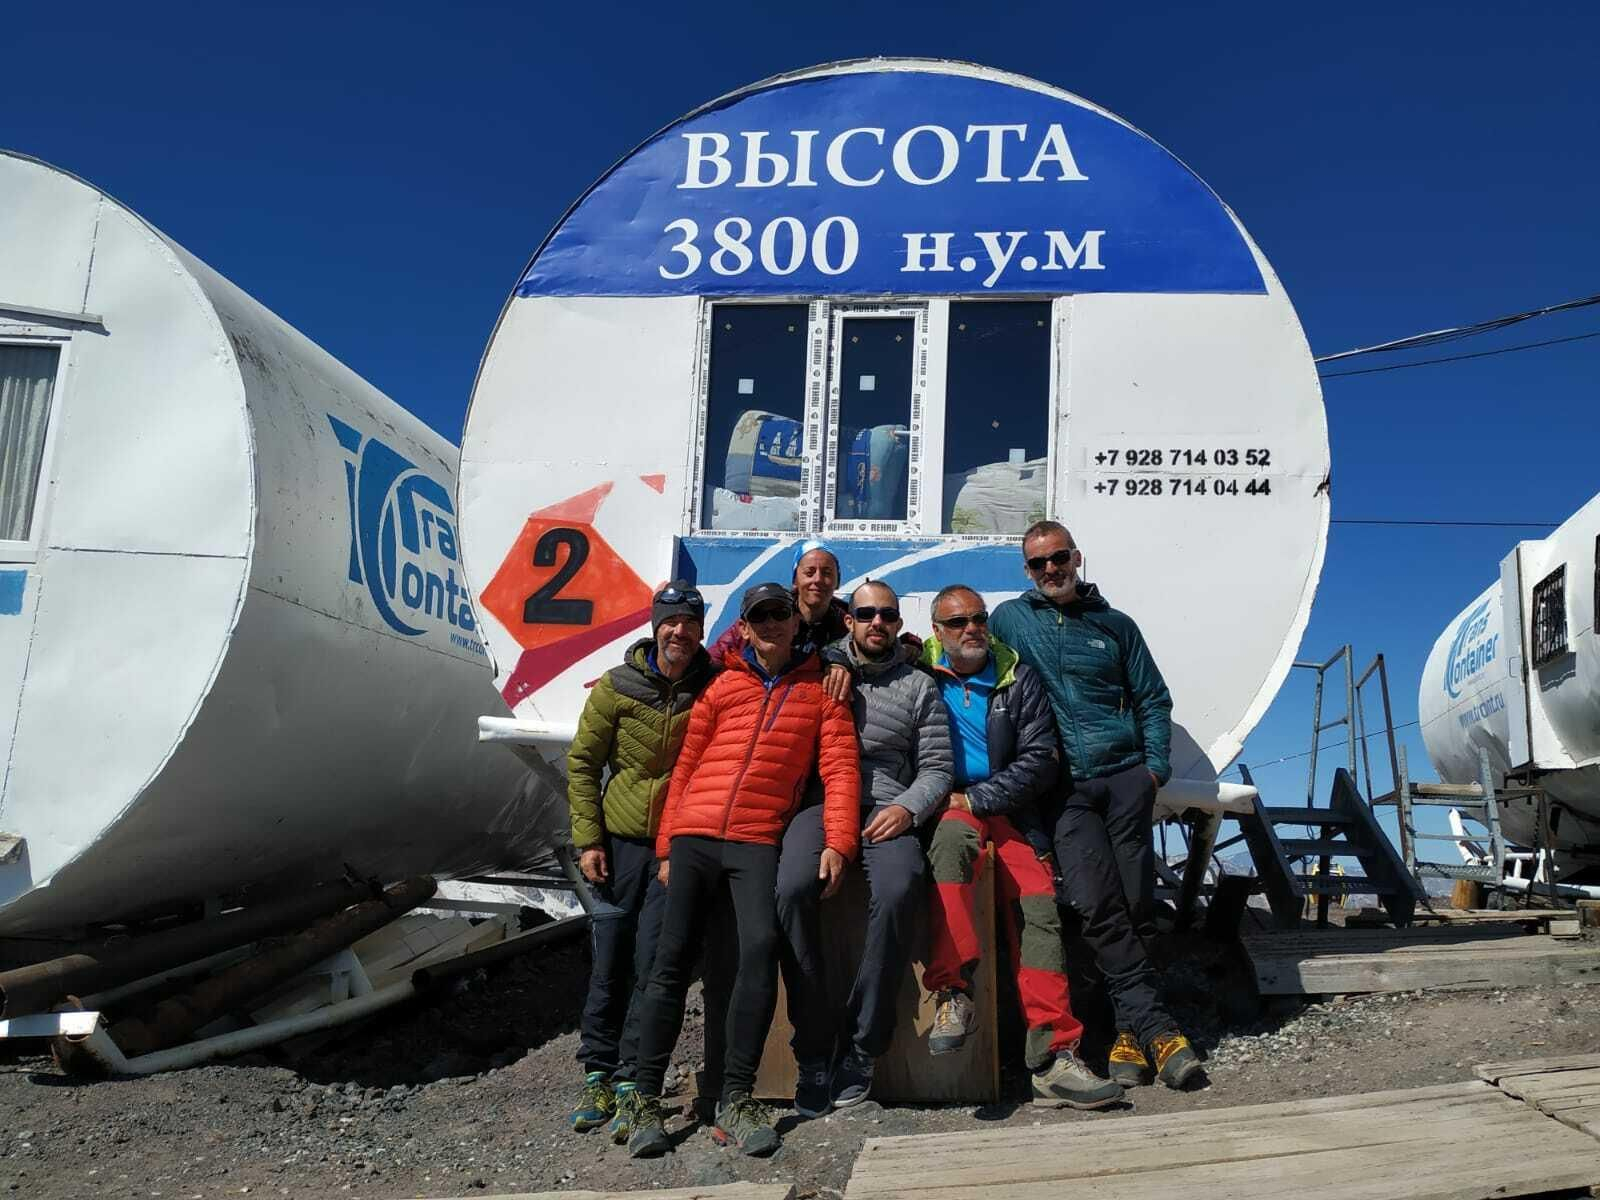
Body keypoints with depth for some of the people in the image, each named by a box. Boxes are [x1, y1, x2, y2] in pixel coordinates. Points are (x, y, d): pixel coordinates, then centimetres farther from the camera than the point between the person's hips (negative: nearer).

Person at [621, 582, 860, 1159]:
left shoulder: (820, 690, 13)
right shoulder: (722, 685, 15)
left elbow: (840, 767, 5)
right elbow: (686, 765, 14)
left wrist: (838, 842, -8)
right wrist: (666, 848, 9)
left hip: (758, 842, -1)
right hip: (694, 836, 2)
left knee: (760, 948, -21)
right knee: (673, 959, -2)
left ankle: (736, 1101, -11)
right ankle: (645, 1099, 8)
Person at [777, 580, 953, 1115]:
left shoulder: (919, 687, 19)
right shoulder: (821, 666, 19)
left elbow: (936, 768, 13)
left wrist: (907, 808, -5)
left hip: (886, 810, 0)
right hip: (820, 803, 0)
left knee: (898, 890, -33)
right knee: (794, 887, -32)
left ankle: (860, 1047, -20)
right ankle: (813, 1047, -20)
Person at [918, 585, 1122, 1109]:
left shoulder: (1018, 679, 8)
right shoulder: (919, 671, 8)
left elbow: (1040, 760, 1)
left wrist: (976, 798, -9)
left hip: (1008, 811, 2)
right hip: (944, 809, -2)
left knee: (1040, 907, -18)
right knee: (955, 835, -38)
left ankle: (1054, 1057, -21)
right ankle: (953, 992, -38)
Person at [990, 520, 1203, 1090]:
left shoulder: (1115, 625, 15)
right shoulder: (1008, 619, 12)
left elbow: (1153, 700, 16)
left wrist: (1156, 766, 5)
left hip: (1125, 777, 2)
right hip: (1065, 787, -2)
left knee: (1136, 907, -2)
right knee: (1097, 905, -15)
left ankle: (1131, 1029, 9)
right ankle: (1153, 1024, -10)